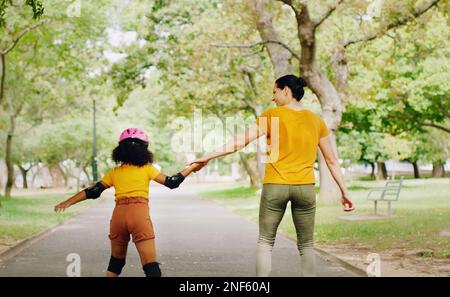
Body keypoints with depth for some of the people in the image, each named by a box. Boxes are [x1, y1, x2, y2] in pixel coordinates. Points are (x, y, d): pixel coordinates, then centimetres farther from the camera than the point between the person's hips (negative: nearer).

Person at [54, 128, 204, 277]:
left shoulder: (114, 172, 15)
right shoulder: (147, 168, 8)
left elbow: (93, 191, 11)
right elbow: (171, 182, 7)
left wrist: (68, 202, 16)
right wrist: (191, 168, 18)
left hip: (118, 215, 4)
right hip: (139, 215, -3)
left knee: (116, 260, 22)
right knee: (150, 265, -6)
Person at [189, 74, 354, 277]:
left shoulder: (271, 115, -3)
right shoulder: (316, 120, 6)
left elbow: (241, 141, -8)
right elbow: (331, 160, 7)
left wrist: (209, 156, -4)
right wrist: (344, 192, 13)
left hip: (275, 186, -2)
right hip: (305, 188, 2)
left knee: (265, 241, 12)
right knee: (306, 245, 13)